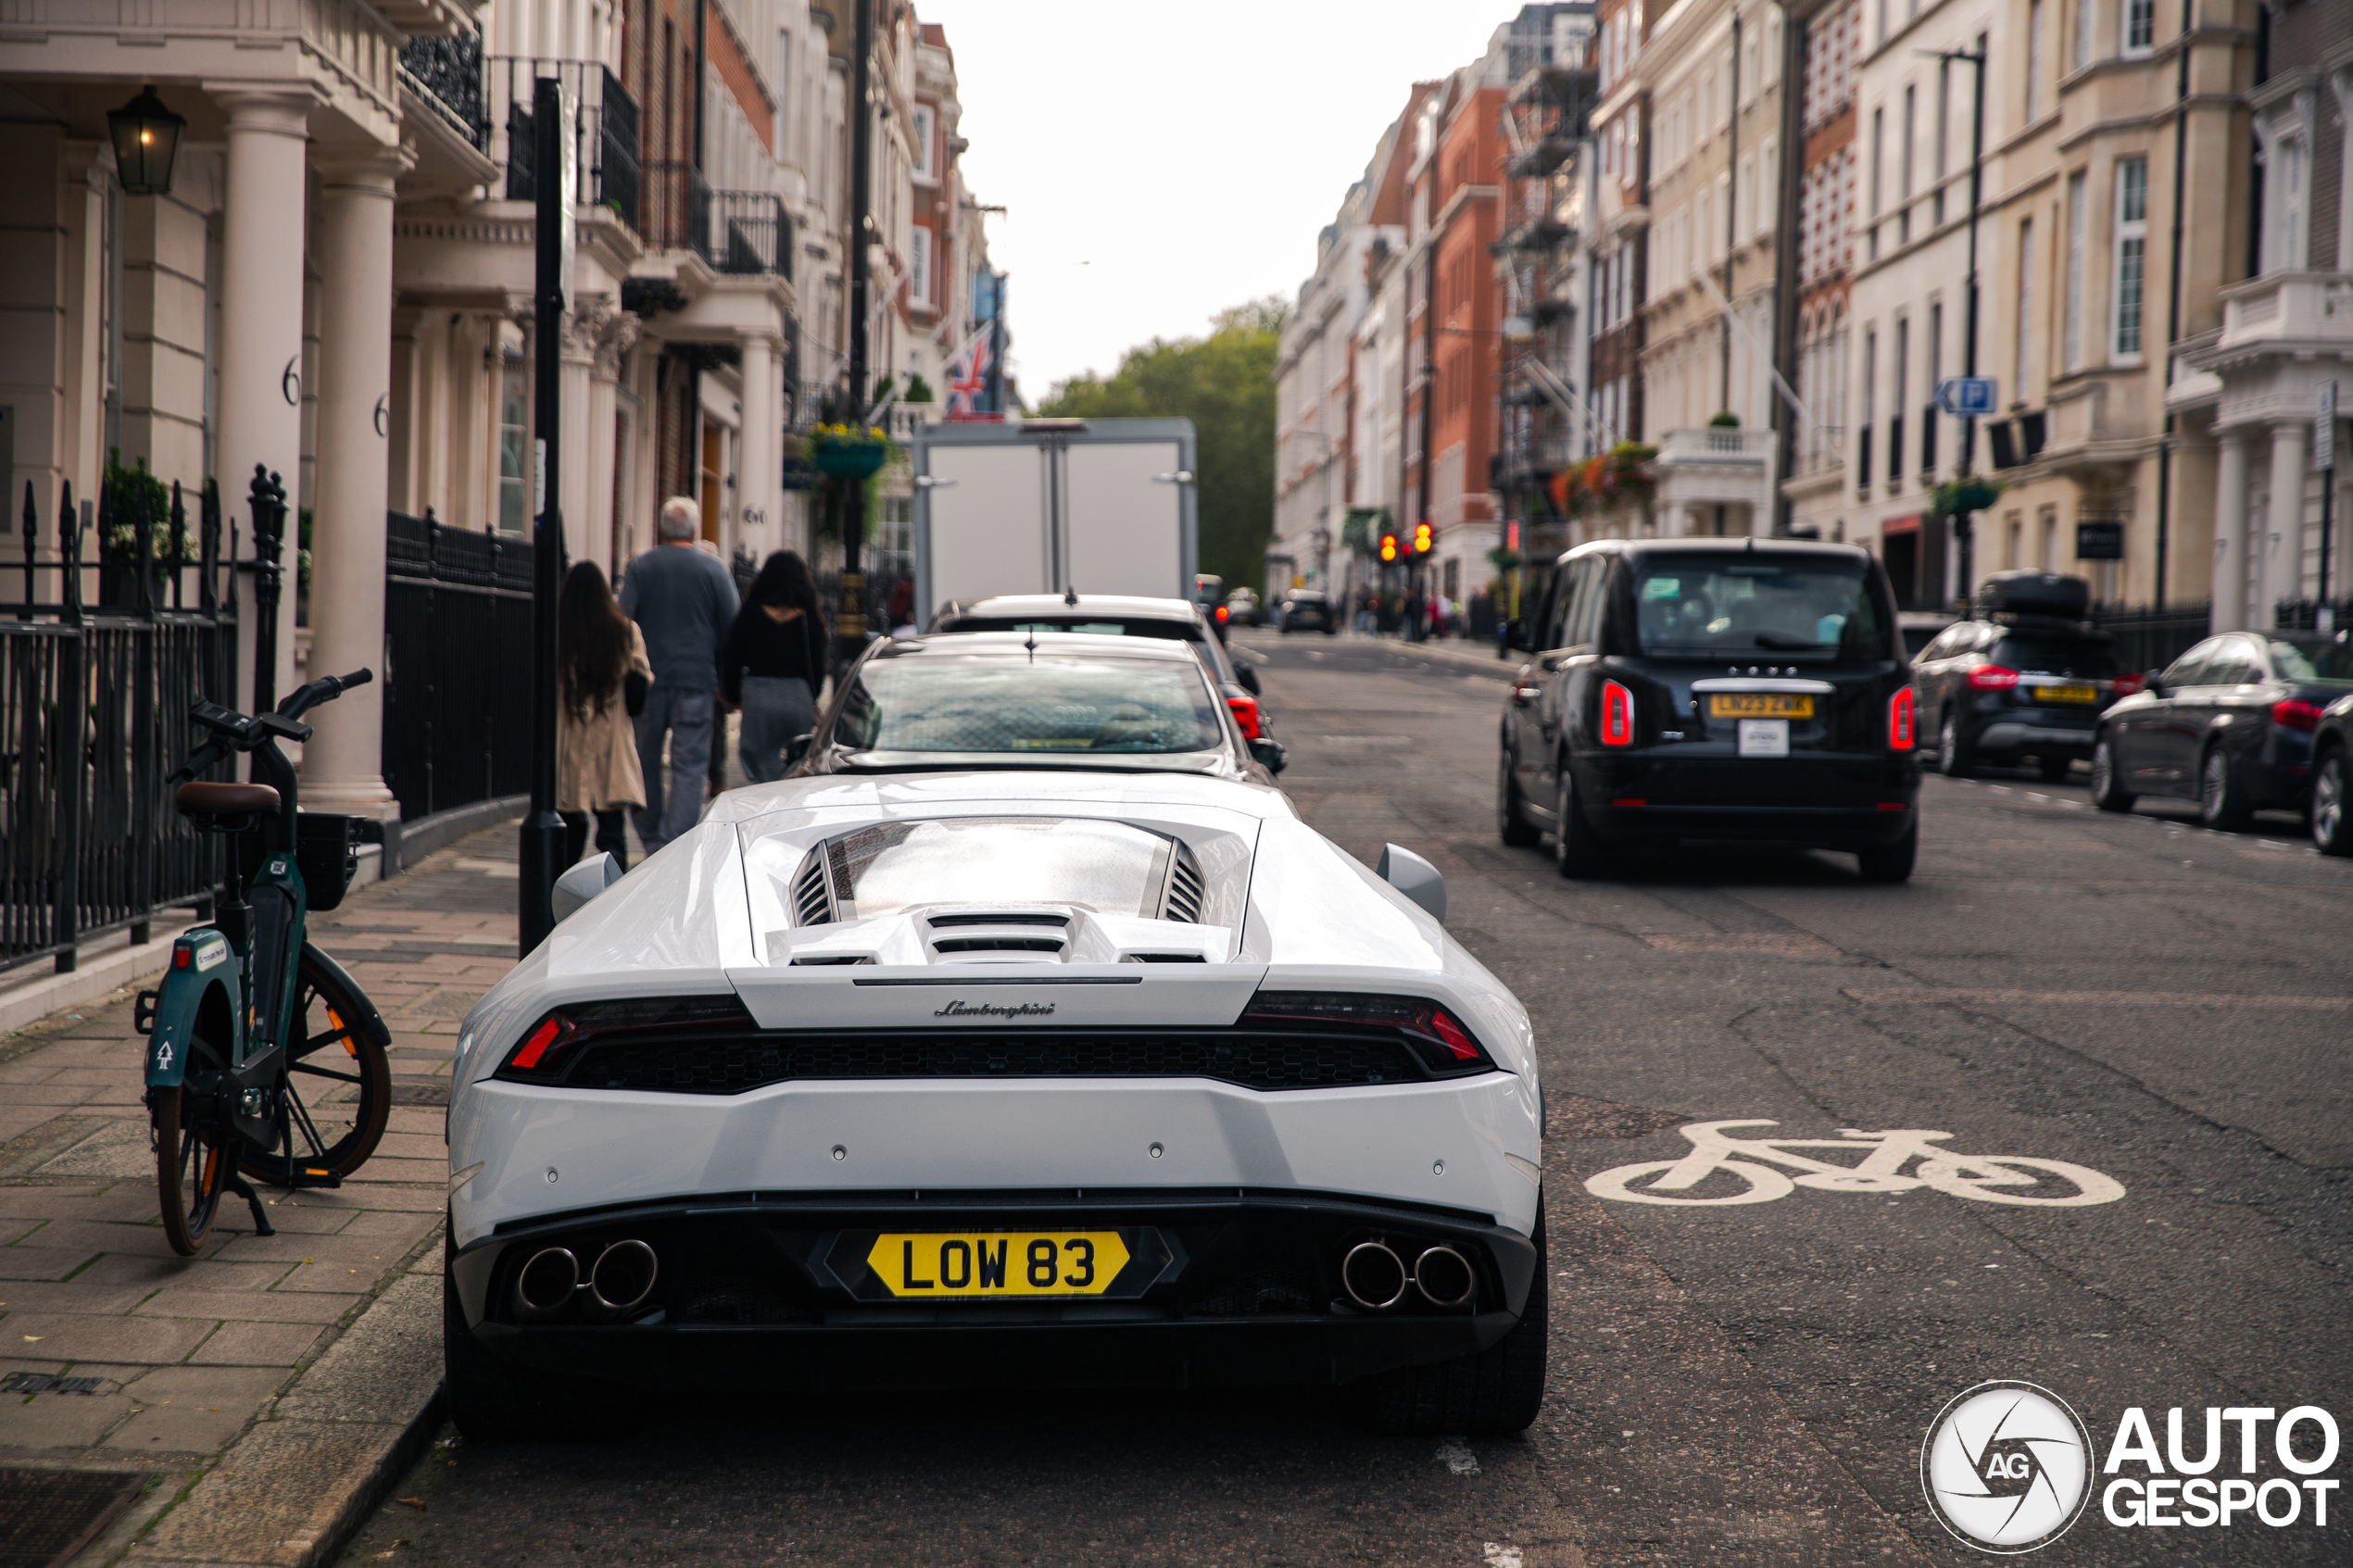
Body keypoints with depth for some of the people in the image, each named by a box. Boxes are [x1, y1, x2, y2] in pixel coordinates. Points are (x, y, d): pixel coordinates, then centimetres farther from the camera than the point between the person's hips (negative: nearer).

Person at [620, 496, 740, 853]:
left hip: (649, 679, 1)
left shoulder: (641, 566, 1)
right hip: (697, 679, -1)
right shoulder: (714, 569, -1)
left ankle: (651, 841, 19)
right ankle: (676, 845, -9)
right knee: (689, 766, -1)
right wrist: (725, 683, 10)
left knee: (646, 762, 14)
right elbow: (731, 628, 0)